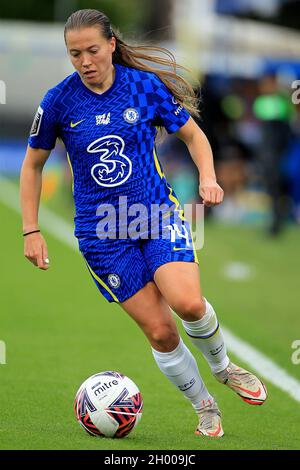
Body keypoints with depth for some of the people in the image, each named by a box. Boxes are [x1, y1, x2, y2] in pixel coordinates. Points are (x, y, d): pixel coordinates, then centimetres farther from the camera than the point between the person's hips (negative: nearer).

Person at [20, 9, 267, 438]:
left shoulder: (145, 86, -5)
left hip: (157, 210, 0)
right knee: (159, 330, -6)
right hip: (101, 232, 0)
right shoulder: (59, 102, -5)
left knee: (187, 302, -24)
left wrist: (208, 177, -9)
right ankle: (205, 408, 16)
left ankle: (222, 366, 7)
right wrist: (31, 232, 3)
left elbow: (192, 134, 9)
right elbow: (32, 165, 8)